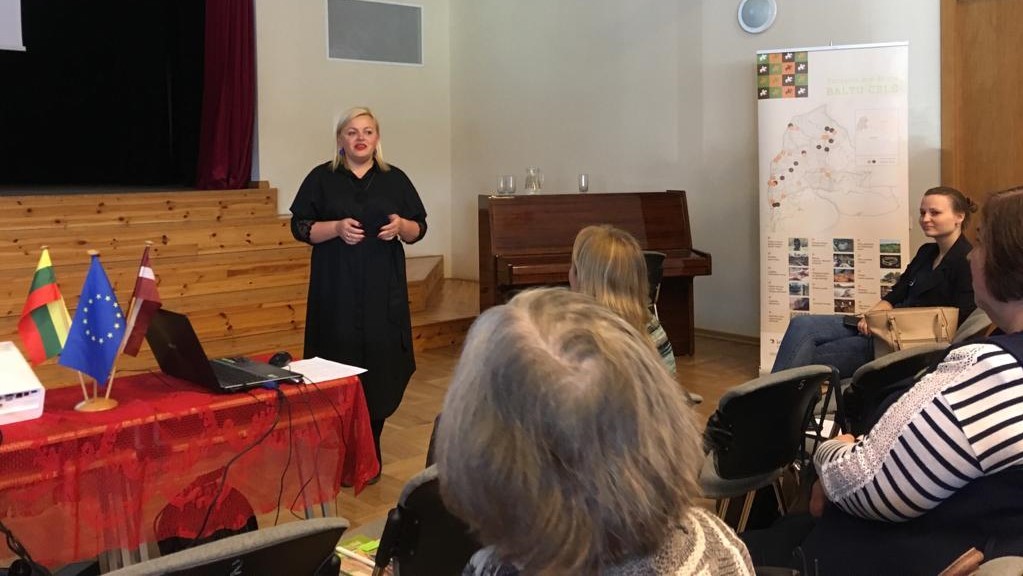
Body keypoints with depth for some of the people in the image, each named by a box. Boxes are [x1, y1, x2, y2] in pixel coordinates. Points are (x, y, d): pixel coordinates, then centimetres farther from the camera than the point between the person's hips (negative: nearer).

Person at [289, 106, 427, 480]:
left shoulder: (395, 180, 9)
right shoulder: (322, 179, 5)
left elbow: (419, 229, 10)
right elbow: (300, 226, 2)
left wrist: (401, 226, -12)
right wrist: (337, 228, -15)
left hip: (384, 294, 2)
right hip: (337, 294, -1)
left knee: (380, 369, 1)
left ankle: (370, 453, 15)